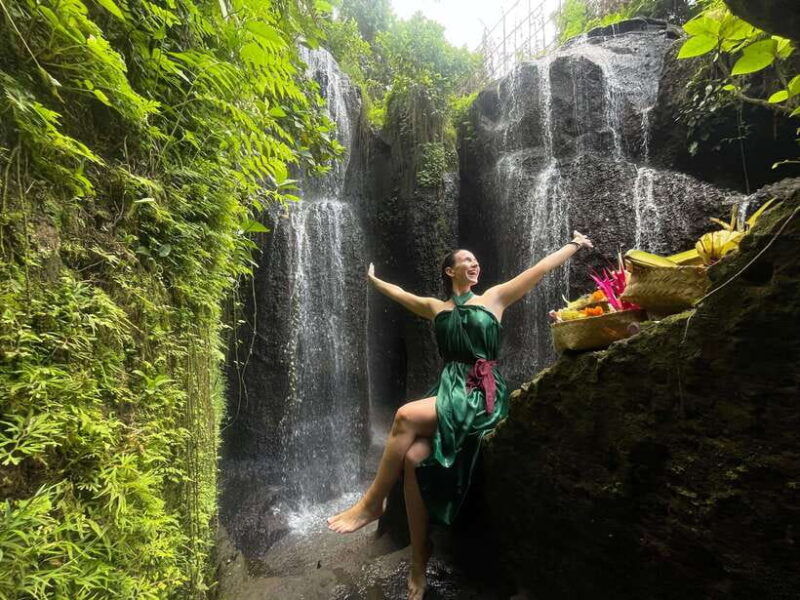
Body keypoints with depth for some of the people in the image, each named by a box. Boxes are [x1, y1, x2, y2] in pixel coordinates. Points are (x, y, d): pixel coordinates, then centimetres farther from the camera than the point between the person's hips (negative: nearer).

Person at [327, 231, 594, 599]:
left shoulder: (494, 297, 10)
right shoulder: (436, 308, 18)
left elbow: (541, 267, 15)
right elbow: (398, 293, 33)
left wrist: (576, 244, 20)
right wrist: (373, 279, 46)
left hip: (482, 392, -3)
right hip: (448, 388, 3)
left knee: (406, 417, -28)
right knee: (414, 457, -21)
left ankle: (372, 503, -10)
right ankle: (419, 562, -5)